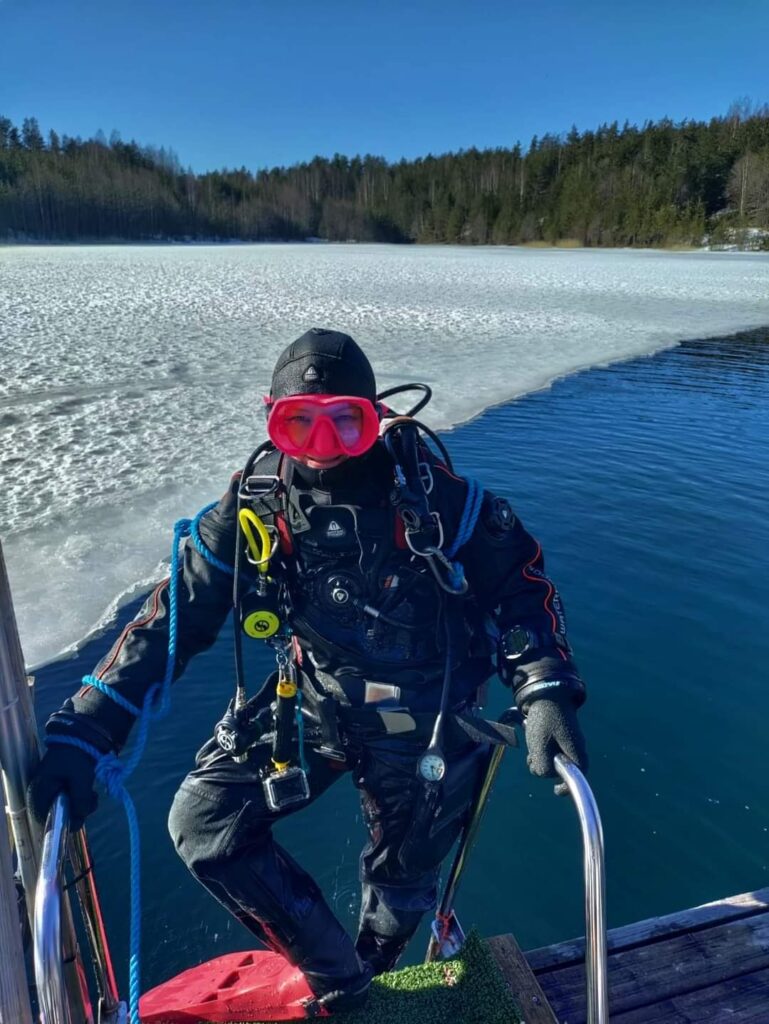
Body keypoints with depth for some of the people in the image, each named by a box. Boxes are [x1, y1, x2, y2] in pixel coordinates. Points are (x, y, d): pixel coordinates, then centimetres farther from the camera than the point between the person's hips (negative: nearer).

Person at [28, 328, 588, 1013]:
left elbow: (519, 582, -14)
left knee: (402, 880, 16)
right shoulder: (257, 502, -16)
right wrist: (81, 730, -18)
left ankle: (369, 973, 55)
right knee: (202, 824, -3)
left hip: (421, 724, -2)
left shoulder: (430, 493, -23)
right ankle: (333, 976, 19)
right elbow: (176, 616, -12)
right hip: (312, 703, 3)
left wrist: (546, 692, -28)